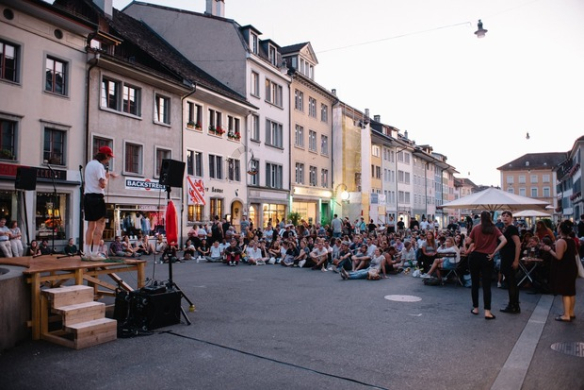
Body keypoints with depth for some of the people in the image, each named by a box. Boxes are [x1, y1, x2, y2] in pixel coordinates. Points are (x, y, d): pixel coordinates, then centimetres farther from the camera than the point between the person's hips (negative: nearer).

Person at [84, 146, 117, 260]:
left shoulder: (90, 164, 17)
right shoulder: (99, 166, -13)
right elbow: (102, 184, -21)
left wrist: (108, 173, 30)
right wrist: (107, 177, -3)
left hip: (87, 197, 10)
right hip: (96, 198, -10)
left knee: (91, 225, 14)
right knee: (100, 225, -7)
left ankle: (87, 252, 16)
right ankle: (94, 253, -10)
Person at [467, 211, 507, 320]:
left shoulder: (476, 227, 1)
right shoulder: (494, 229, 2)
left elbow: (469, 242, 1)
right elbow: (504, 241, -10)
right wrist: (493, 253, -8)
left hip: (474, 256, 1)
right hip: (486, 258, -1)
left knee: (475, 283, 12)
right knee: (486, 285, 0)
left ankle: (475, 308, 19)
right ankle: (487, 312, -5)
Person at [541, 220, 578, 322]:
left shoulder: (560, 241, -20)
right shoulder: (572, 241, 7)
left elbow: (558, 257, -24)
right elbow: (574, 253, 19)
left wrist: (549, 249, -12)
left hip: (563, 270, -9)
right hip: (571, 268, 9)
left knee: (565, 293, -4)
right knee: (571, 292, 15)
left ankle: (566, 316, -1)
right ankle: (571, 313, 25)